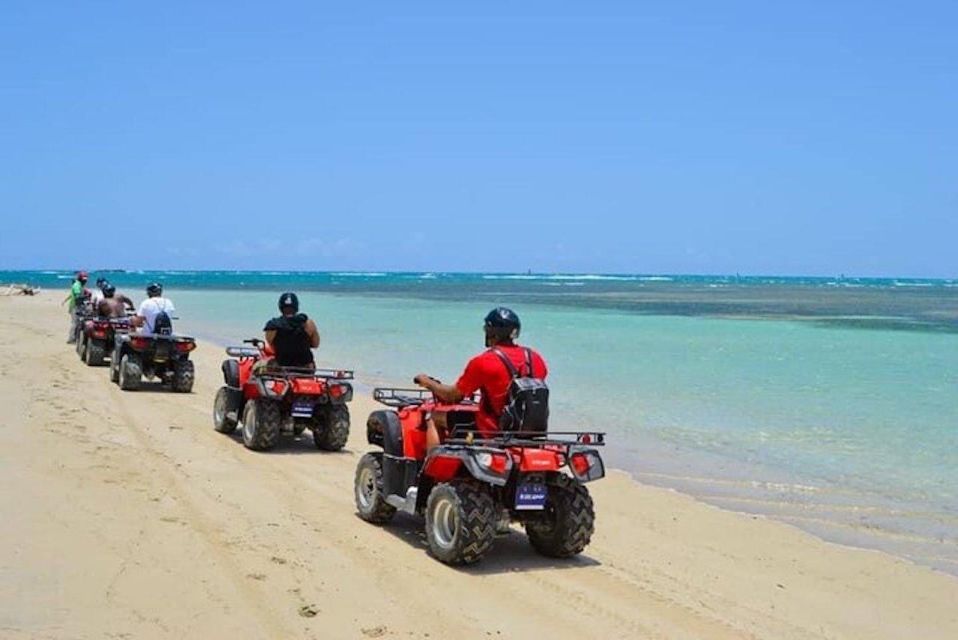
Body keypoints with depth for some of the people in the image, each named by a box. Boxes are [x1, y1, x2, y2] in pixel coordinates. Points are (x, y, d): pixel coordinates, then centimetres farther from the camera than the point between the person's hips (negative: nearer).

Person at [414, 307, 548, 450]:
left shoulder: (484, 362, -16)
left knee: (435, 419, 11)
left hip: (491, 432, -6)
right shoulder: (535, 358, -1)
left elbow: (453, 396, -7)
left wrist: (428, 383, 12)